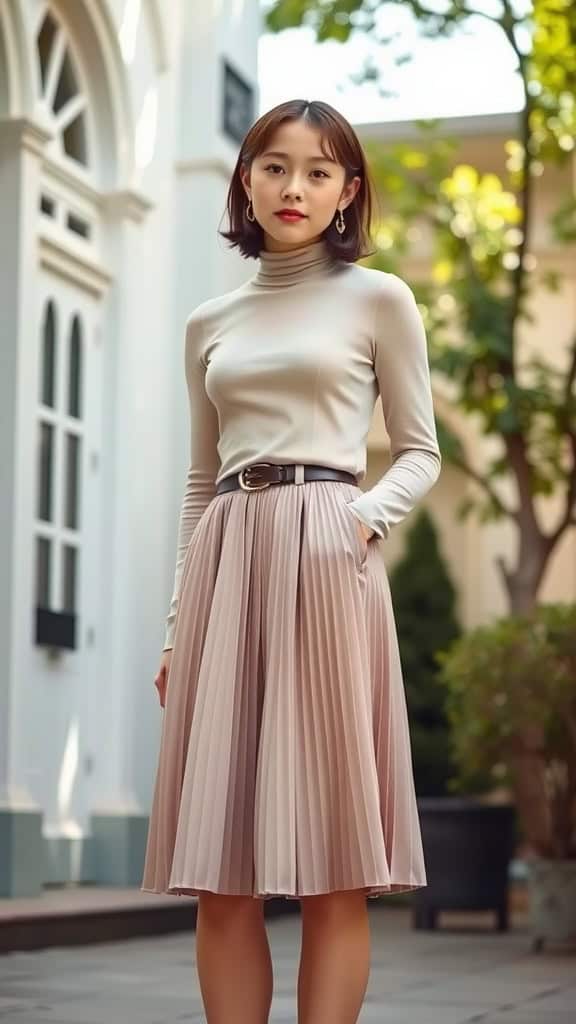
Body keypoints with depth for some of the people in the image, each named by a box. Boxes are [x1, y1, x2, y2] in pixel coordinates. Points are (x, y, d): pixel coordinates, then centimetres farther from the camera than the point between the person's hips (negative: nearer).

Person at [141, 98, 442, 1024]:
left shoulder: (379, 299, 7)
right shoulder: (210, 323, 17)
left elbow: (420, 454, 7)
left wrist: (369, 515, -13)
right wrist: (177, 617, 13)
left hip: (326, 558, -4)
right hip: (225, 562, 4)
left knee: (333, 858, -5)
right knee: (220, 864, 0)